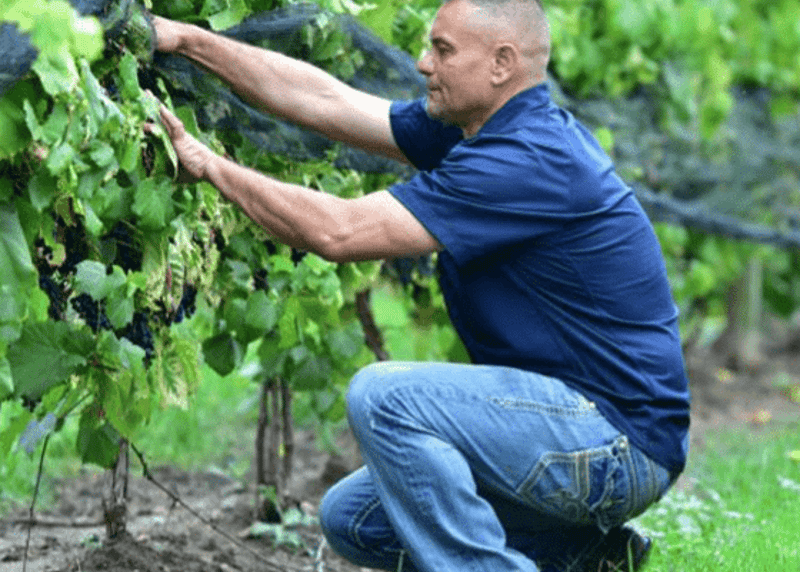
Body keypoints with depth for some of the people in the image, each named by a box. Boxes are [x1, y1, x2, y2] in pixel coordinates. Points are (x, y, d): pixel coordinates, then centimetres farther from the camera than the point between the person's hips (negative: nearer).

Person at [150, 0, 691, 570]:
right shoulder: (475, 131, 8)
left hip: (623, 444, -10)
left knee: (385, 395, -24)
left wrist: (210, 164, -12)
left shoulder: (529, 160, -22)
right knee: (352, 517, 10)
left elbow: (338, 231, -23)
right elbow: (324, 101, 11)